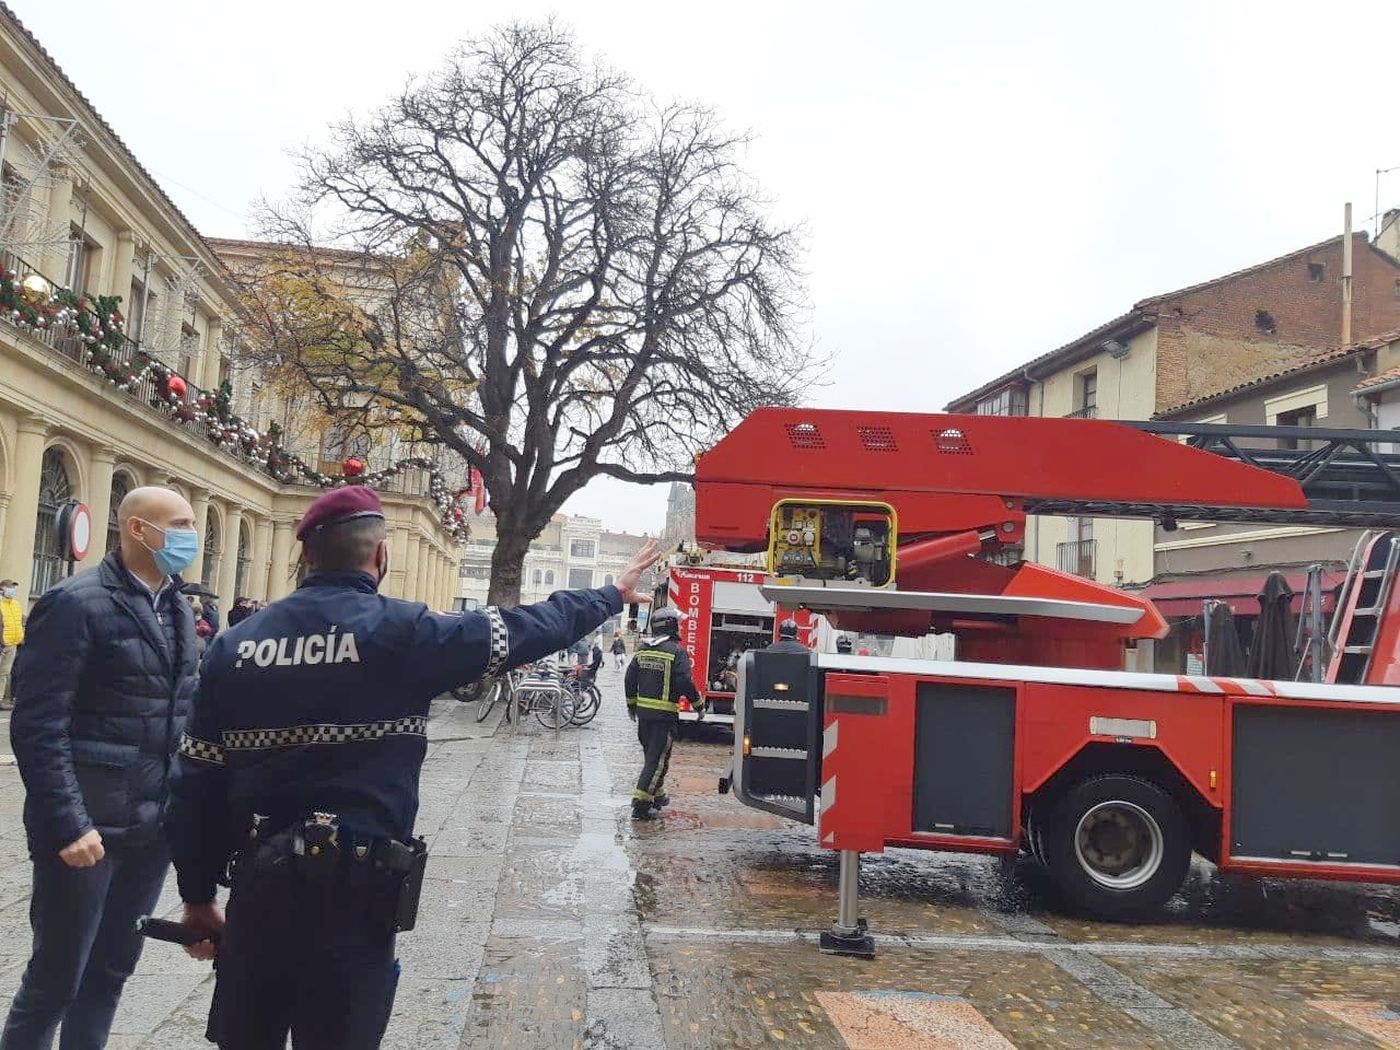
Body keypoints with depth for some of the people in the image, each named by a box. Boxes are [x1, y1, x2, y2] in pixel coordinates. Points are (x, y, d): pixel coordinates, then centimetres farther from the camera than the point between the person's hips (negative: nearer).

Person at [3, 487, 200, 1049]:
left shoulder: (178, 609, 10)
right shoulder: (77, 603, -12)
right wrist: (68, 823, -20)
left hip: (154, 824, 7)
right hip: (88, 826, -7)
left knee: (112, 968, 16)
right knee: (57, 976, 4)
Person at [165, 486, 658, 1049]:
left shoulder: (235, 643, 3)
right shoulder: (404, 631, -9)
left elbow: (197, 783, 5)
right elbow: (527, 629, 1)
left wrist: (198, 894, 15)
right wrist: (612, 596, 17)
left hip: (258, 881, 5)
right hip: (354, 891, -4)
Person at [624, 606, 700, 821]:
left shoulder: (643, 651, 7)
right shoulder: (677, 652, -13)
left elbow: (630, 678, 10)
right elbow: (685, 683, -17)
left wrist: (631, 703, 23)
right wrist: (698, 702, -2)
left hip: (643, 712, 7)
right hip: (665, 715, -7)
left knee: (651, 754, 21)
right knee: (658, 759, -3)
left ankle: (657, 795, 33)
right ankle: (641, 803, -9)